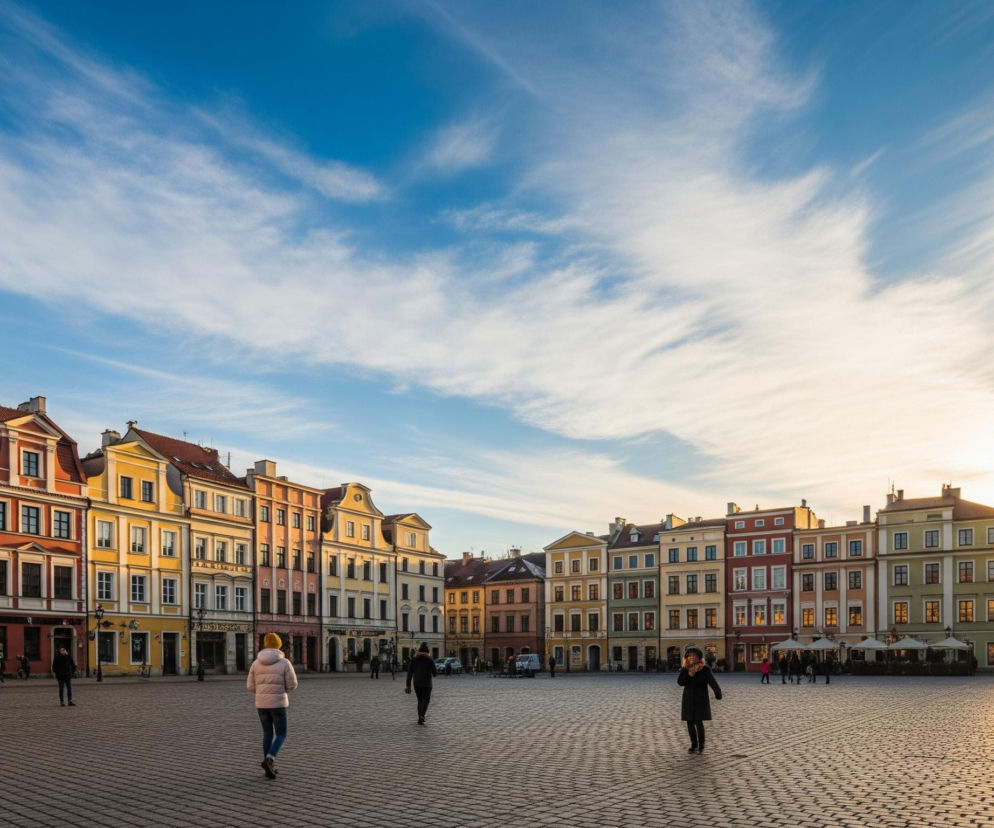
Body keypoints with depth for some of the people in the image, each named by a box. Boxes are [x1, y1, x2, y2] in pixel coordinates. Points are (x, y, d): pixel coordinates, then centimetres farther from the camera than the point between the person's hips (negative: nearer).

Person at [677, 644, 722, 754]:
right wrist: (688, 675, -22)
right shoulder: (685, 669, 2)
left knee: (699, 722, -8)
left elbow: (712, 681, -24)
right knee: (690, 723, 6)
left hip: (700, 699, -4)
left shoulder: (705, 669, -11)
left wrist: (718, 692, -39)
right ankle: (694, 745, 20)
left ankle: (701, 746, 9)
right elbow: (680, 682, -7)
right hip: (688, 700, 4)